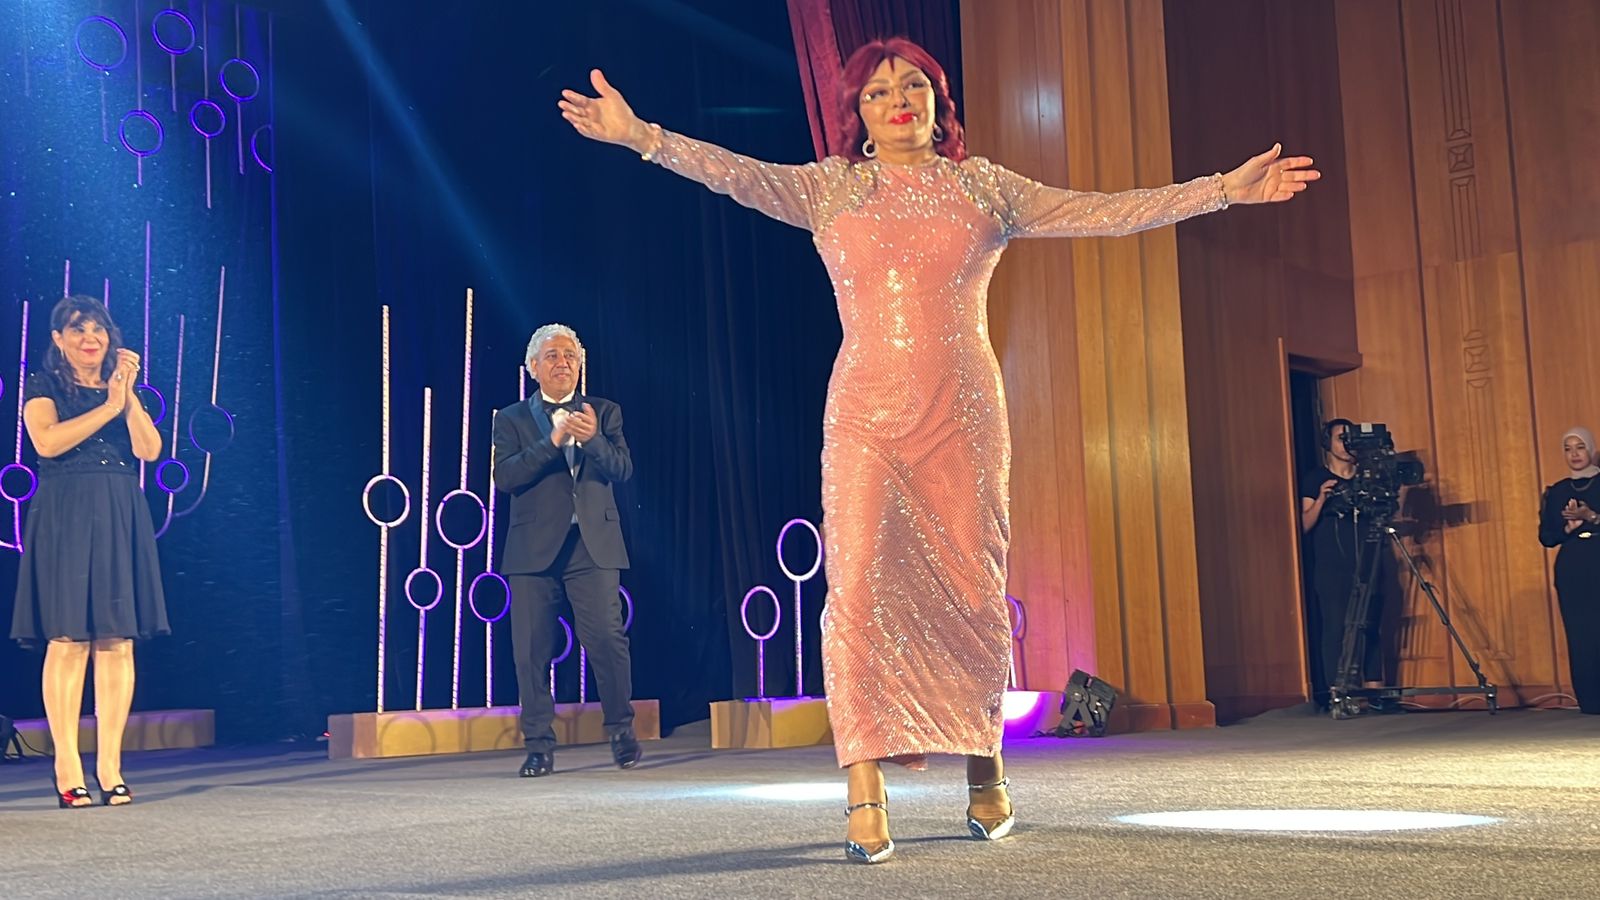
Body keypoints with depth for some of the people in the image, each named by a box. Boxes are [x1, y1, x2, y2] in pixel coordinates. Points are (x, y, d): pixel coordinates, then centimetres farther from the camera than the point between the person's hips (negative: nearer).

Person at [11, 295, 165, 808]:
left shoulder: (123, 387, 18)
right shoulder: (43, 385, 7)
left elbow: (149, 450, 2)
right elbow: (46, 441, -11)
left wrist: (128, 395, -8)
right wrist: (108, 407, -11)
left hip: (120, 518, 4)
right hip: (65, 518, -4)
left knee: (117, 641, -2)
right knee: (67, 640, -9)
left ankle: (110, 768, 1)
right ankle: (67, 770, -8)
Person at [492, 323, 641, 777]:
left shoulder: (604, 412, 14)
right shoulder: (512, 419, 10)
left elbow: (623, 469, 1)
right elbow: (504, 476, -5)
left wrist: (593, 438, -18)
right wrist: (553, 441, -16)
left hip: (594, 545, 0)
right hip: (534, 549, 0)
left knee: (607, 639, -6)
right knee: (531, 650, -1)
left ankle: (622, 732, 11)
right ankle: (540, 746, 9)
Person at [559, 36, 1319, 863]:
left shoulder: (982, 186, 12)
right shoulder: (832, 187, 11)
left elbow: (1101, 211, 7)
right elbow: (739, 175, -3)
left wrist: (1225, 188, 1)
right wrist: (641, 136, -17)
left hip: (964, 414, 1)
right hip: (865, 413, -1)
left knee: (972, 592, 3)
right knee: (859, 585, -14)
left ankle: (985, 771, 22)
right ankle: (866, 796, -13)